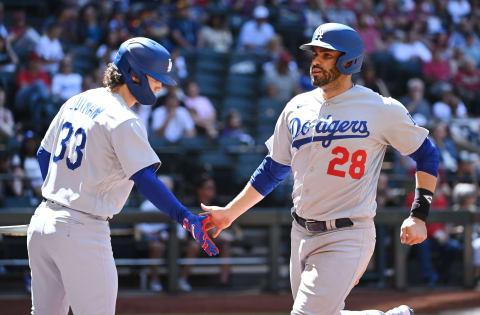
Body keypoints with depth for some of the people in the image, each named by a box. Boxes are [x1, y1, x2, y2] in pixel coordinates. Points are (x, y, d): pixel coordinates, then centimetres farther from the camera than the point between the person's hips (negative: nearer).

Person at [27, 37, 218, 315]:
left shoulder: (77, 102, 12)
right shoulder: (123, 120, -14)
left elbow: (44, 154, 21)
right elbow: (145, 179, -24)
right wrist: (186, 218, -31)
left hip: (42, 223, 9)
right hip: (82, 234, -9)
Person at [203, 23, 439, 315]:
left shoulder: (381, 110, -7)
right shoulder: (298, 107, 8)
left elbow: (427, 155, 3)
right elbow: (273, 169, 18)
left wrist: (419, 216, -6)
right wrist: (230, 212, 14)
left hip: (347, 238, -6)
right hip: (302, 235, 7)